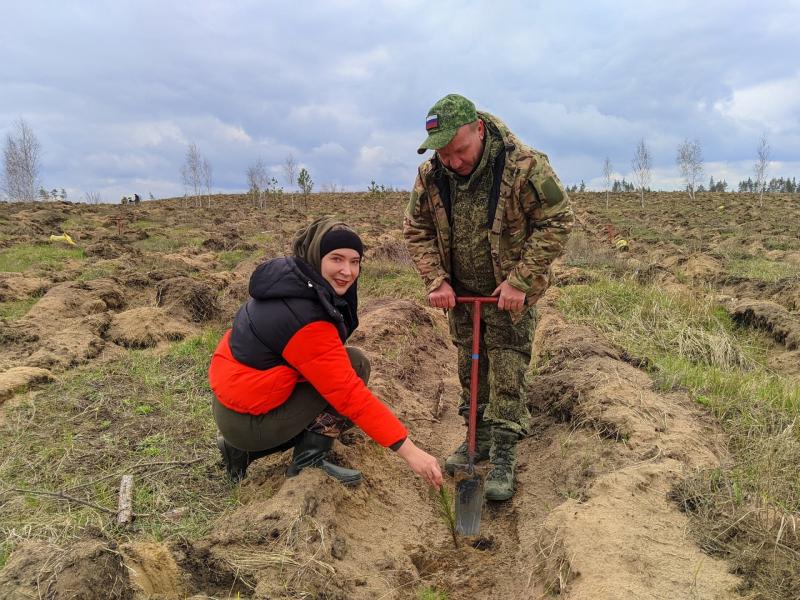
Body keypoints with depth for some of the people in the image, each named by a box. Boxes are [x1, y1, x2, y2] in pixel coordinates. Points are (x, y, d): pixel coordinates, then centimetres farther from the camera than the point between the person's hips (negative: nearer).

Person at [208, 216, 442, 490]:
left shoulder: (291, 278, 0)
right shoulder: (305, 321, -26)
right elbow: (350, 394, -26)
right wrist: (409, 450, -23)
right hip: (247, 423, -9)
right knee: (356, 364, -12)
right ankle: (309, 457, -5)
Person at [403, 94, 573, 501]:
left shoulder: (523, 166, -24)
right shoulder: (431, 175, -11)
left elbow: (557, 222, -18)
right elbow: (416, 229, 0)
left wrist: (519, 282, -21)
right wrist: (436, 281, -11)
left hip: (510, 294, -4)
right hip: (461, 292, 5)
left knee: (507, 372, -2)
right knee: (470, 368, 14)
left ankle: (503, 456, 10)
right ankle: (480, 436, 32)